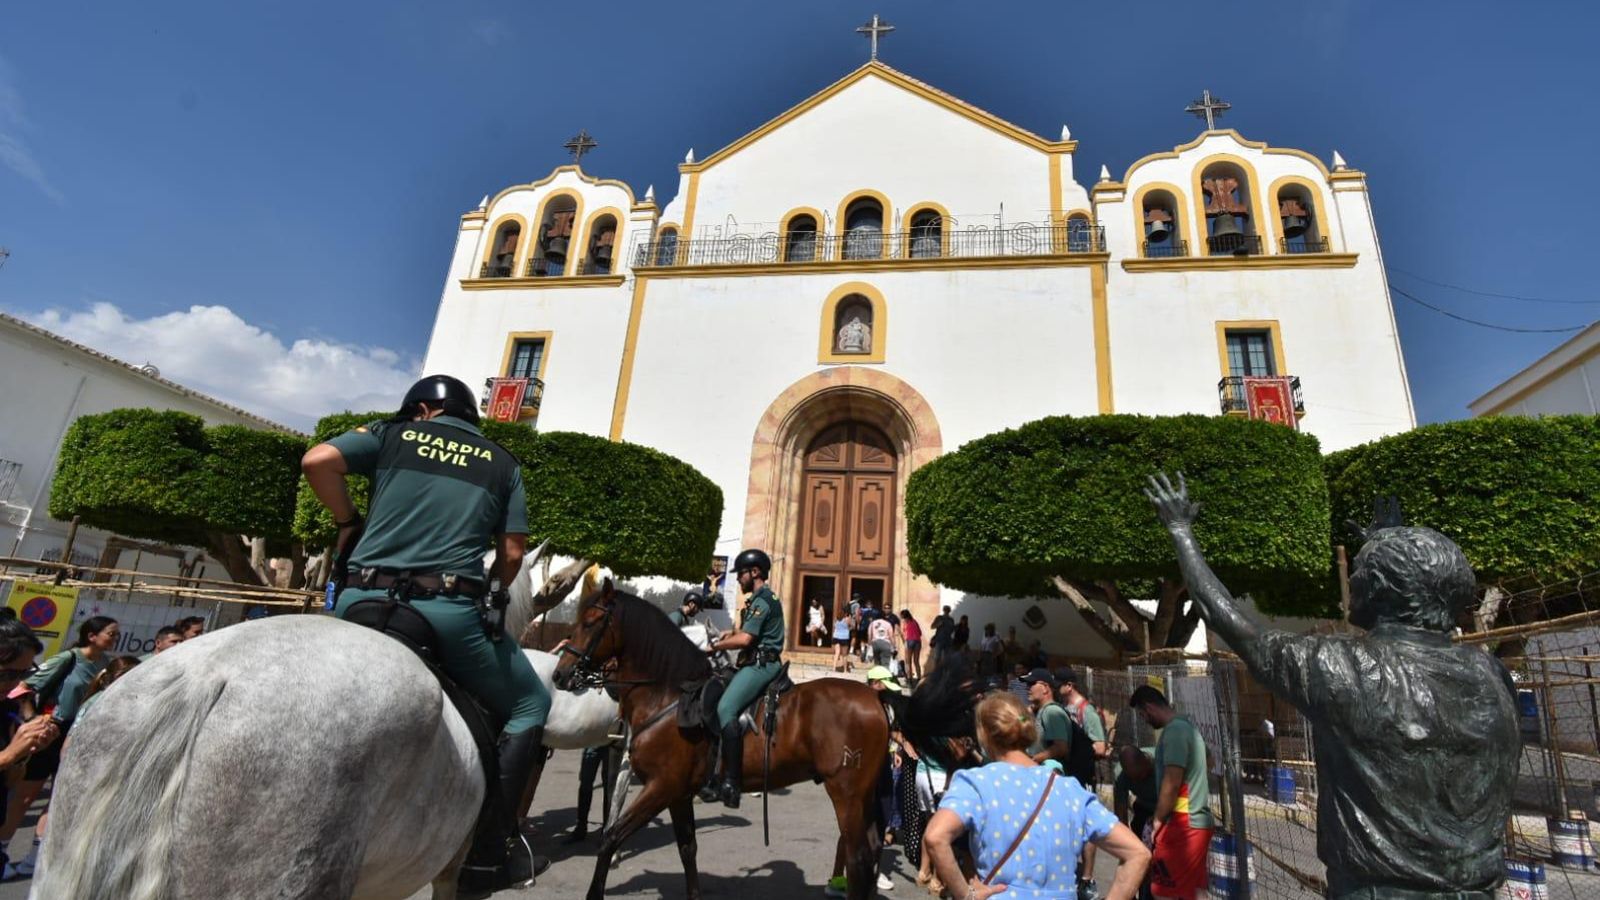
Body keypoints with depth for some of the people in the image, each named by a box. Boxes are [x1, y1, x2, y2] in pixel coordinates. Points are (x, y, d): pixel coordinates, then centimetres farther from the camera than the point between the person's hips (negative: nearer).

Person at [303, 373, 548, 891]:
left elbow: (316, 462, -1)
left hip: (364, 600, 2)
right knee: (530, 705, 16)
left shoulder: (394, 433, 14)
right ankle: (490, 852, 10)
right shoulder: (502, 463, 14)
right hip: (449, 609, -2)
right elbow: (512, 553, 7)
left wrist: (347, 522, 14)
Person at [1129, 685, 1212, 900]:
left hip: (1182, 824, -10)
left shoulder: (1174, 730, -16)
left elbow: (1172, 782, -21)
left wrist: (1158, 820, -10)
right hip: (1196, 821, 10)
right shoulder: (1186, 727, 15)